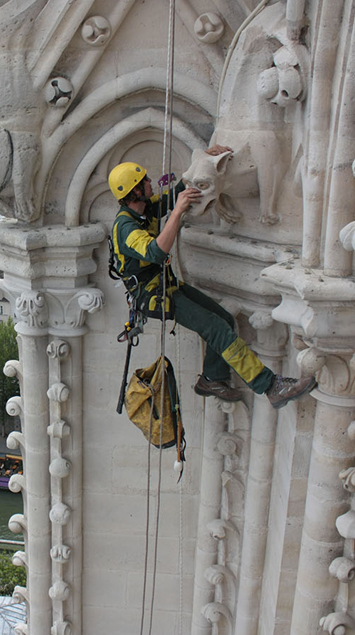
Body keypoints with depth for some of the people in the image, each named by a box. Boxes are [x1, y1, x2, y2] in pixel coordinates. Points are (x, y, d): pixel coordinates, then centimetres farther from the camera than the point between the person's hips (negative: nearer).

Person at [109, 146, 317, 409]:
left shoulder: (147, 207, 5)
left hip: (169, 283, 10)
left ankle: (212, 380, 22)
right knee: (217, 328, -19)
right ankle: (271, 386, -19)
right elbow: (156, 252, -41)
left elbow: (182, 189, 19)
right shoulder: (125, 226, -23)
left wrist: (206, 157, 10)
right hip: (152, 294, -10)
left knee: (225, 319, 5)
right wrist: (178, 211, -43)